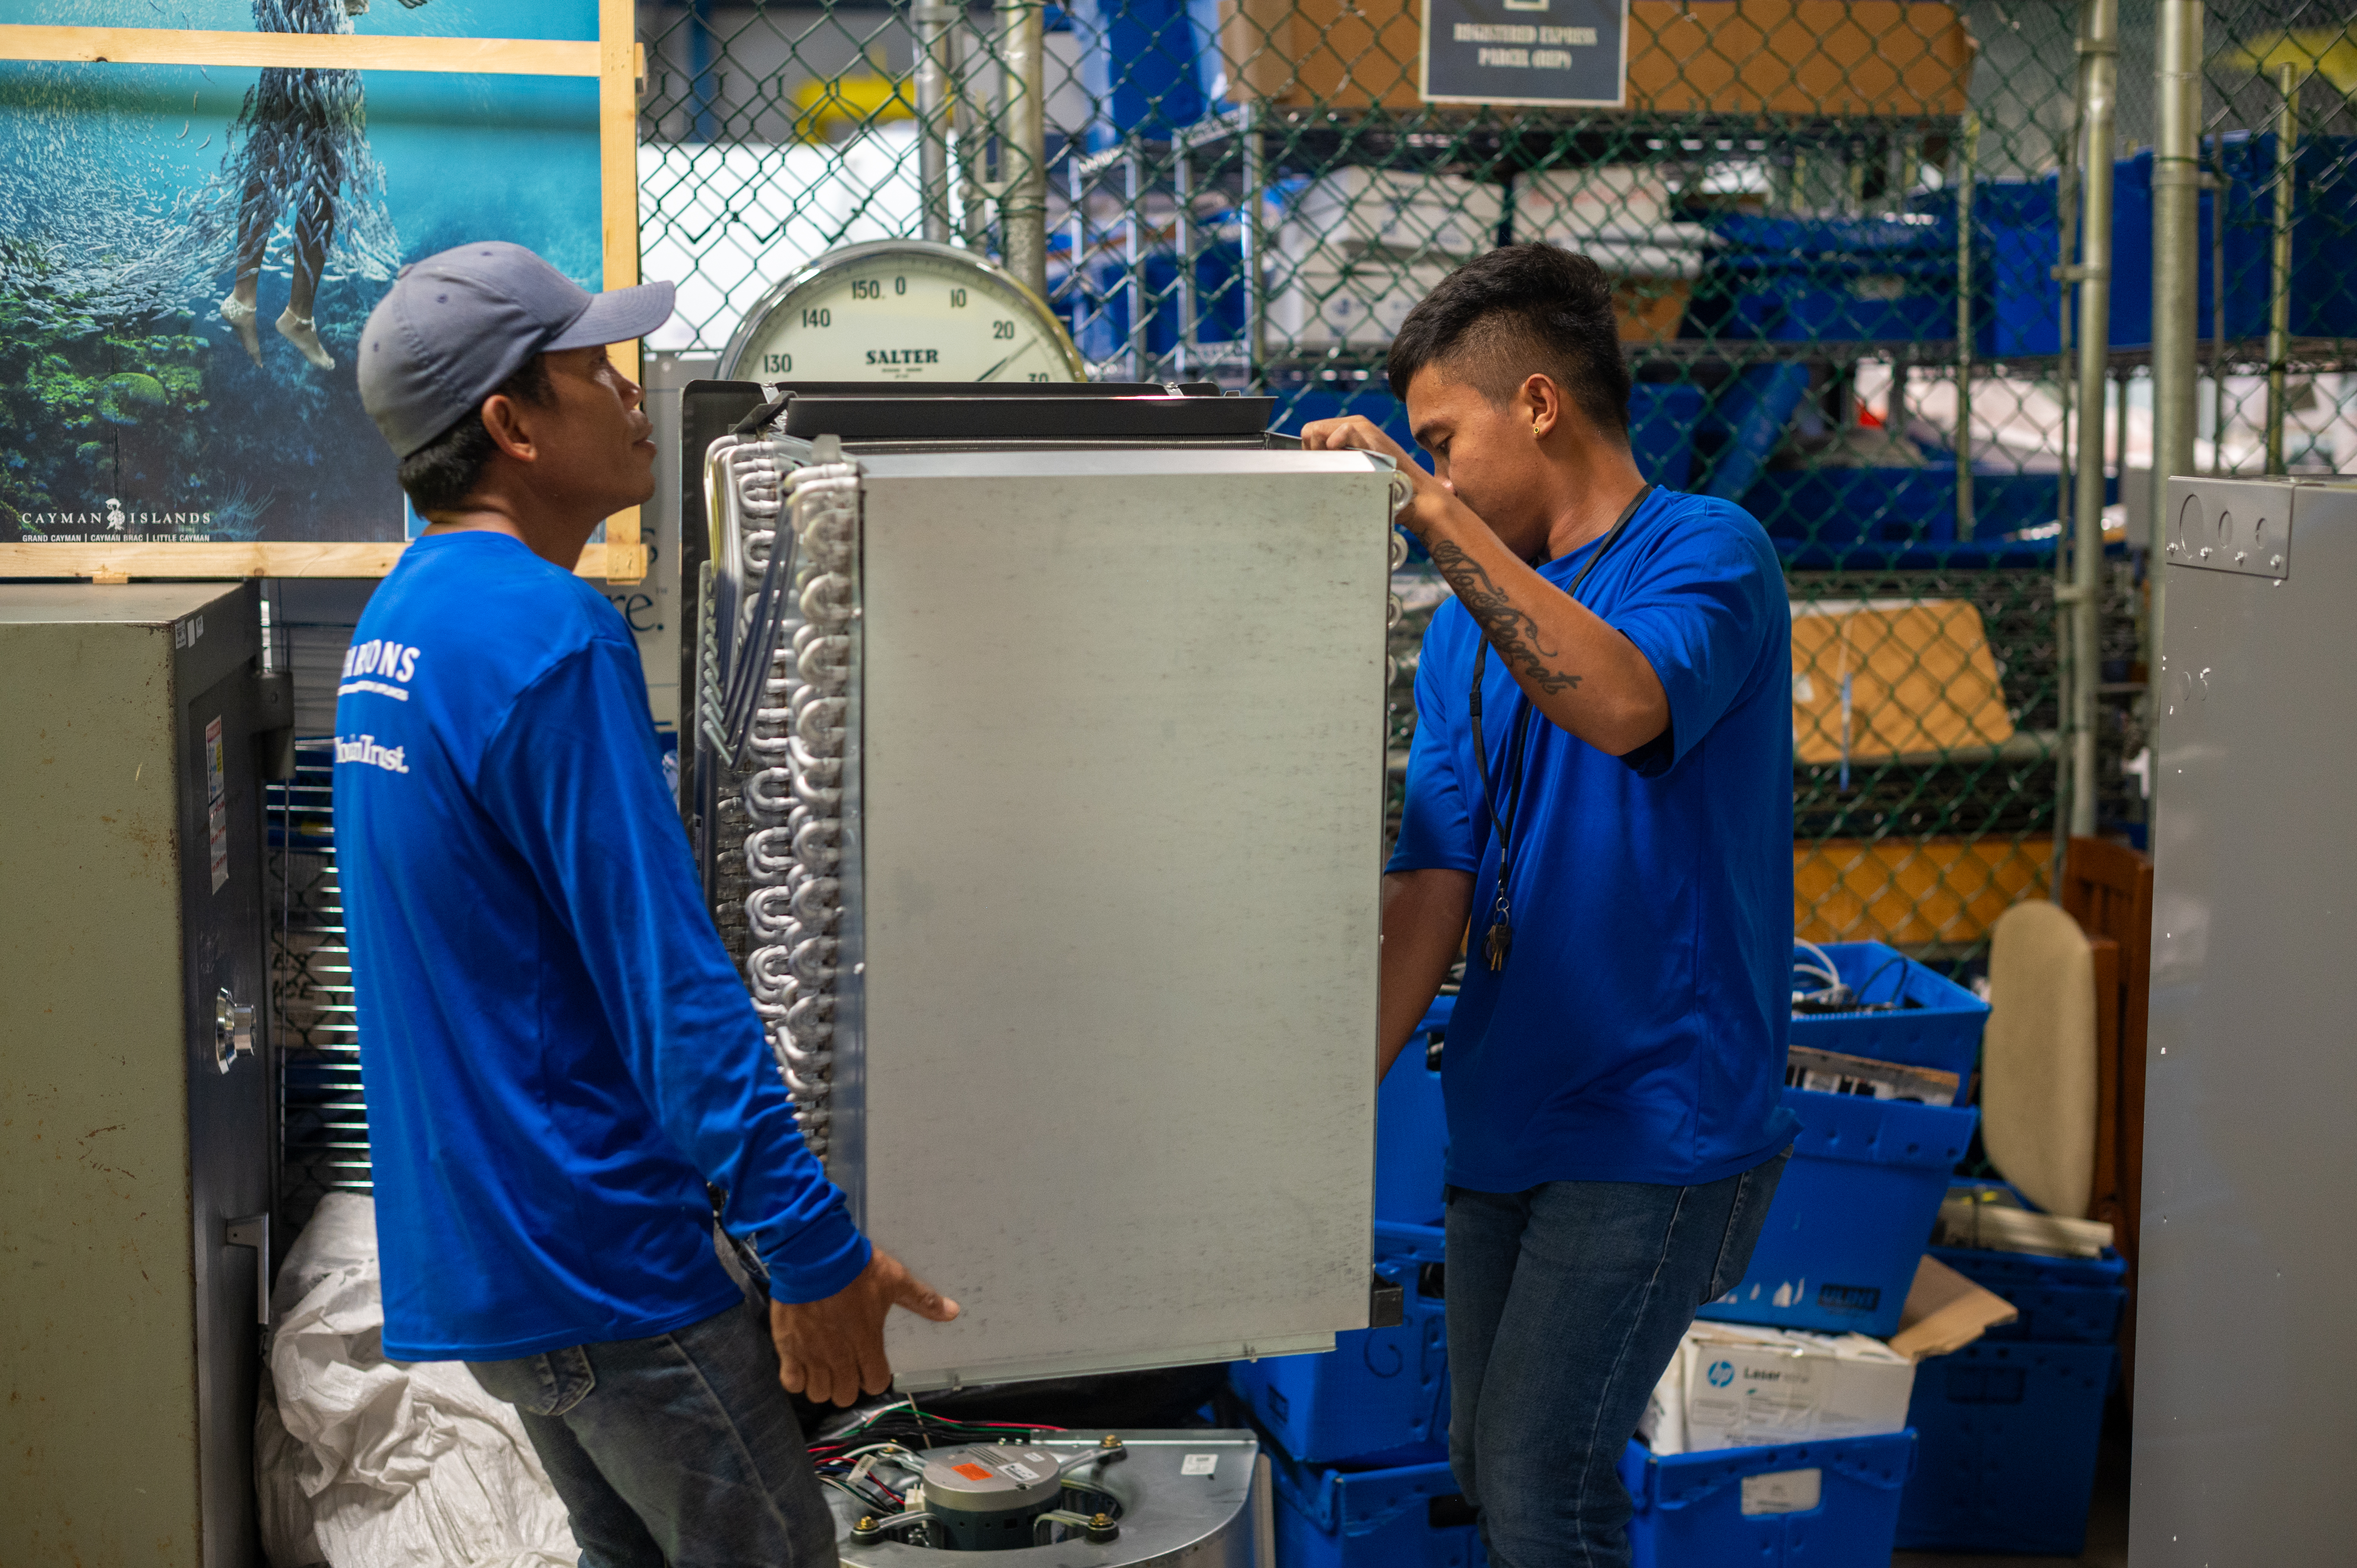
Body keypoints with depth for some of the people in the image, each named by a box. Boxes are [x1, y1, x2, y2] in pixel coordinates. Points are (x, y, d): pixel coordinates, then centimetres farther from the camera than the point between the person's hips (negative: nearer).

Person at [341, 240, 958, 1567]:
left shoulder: (404, 612, 10)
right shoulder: (548, 637, -21)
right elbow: (671, 978, -24)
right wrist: (817, 1253, -20)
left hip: (471, 1241, 10)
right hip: (596, 1251, -10)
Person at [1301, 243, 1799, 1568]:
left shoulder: (1708, 552, -9)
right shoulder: (1470, 627, 10)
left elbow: (1623, 702, -32)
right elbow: (1432, 891, 4)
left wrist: (1432, 510, -28)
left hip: (1658, 1120, -7)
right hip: (1507, 1120, 7)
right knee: (1486, 1462, 15)